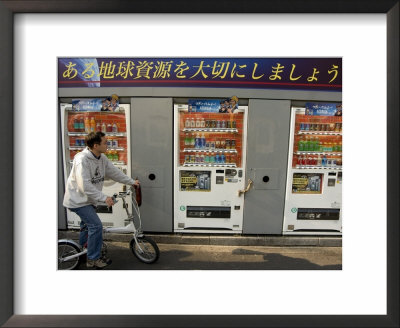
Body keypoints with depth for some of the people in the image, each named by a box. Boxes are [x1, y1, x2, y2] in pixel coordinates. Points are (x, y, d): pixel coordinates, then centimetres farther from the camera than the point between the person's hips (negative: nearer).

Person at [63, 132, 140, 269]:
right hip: (78, 200, -9)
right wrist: (104, 198, -30)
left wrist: (132, 182, 6)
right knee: (96, 225, -12)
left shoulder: (102, 158, -2)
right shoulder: (82, 160, -27)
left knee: (87, 224, 24)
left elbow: (114, 172, 6)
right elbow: (85, 186, -30)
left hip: (88, 199, 9)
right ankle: (93, 259, 6)